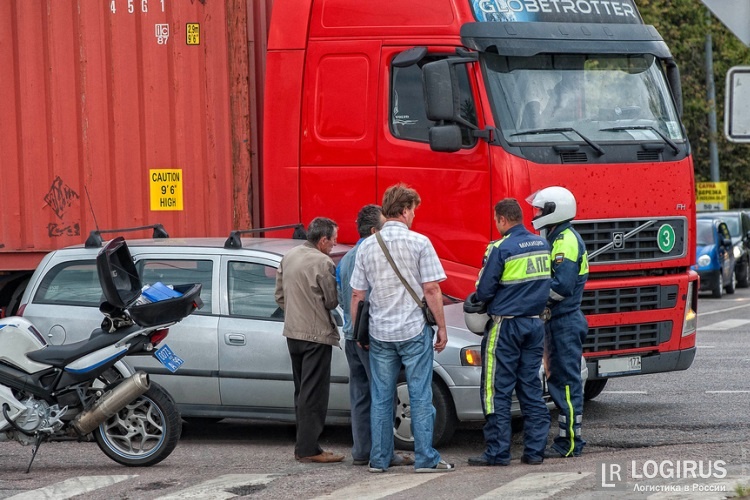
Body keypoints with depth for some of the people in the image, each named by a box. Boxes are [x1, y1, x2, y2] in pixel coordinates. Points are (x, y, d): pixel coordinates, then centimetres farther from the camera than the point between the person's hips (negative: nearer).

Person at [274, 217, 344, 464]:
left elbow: (279, 295, 15)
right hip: (316, 334, -8)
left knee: (303, 392, 15)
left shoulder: (289, 257, 9)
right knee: (314, 394, -5)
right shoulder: (323, 263, -17)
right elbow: (332, 301, -12)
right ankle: (308, 448, -6)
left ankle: (304, 445, 18)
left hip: (292, 332, 8)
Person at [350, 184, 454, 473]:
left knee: (380, 398, 8)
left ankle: (379, 459, 11)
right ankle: (425, 458, 0)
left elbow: (357, 294, 6)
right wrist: (442, 328, -1)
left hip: (379, 333, 3)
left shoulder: (367, 246, 4)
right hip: (414, 330, -3)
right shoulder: (419, 243, -7)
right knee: (420, 396, 1)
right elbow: (431, 289, -9)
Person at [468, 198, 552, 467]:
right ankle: (535, 450, 10)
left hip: (506, 325, -6)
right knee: (531, 388, 10)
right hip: (535, 323, 6)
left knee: (497, 390, 0)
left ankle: (497, 452, 0)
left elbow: (484, 291, -11)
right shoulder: (543, 245, 6)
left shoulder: (501, 249, -14)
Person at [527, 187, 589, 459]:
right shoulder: (560, 238, 16)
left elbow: (561, 286, -24)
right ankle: (568, 438, 17)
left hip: (565, 323, -11)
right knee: (559, 380, 13)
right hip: (558, 321, 11)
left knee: (567, 381, -7)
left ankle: (570, 442, -5)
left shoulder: (566, 241, -16)